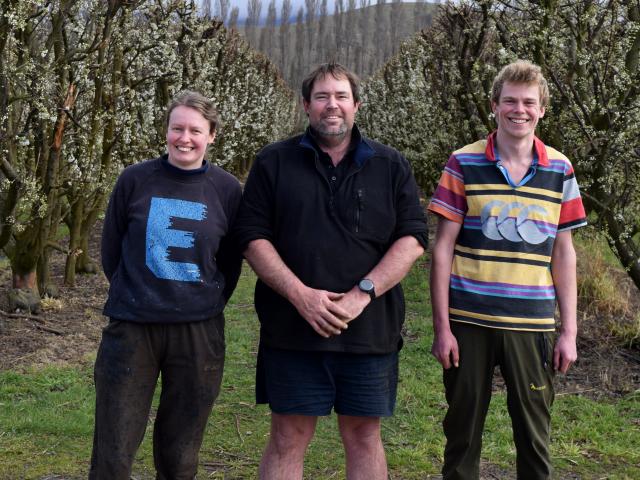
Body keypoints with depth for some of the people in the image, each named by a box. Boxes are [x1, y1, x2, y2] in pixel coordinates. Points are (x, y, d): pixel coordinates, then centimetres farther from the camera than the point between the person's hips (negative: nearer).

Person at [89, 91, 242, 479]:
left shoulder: (227, 189, -1)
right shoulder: (135, 180, -2)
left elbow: (231, 261, 9)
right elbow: (112, 248, 8)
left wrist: (207, 306, 7)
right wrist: (133, 296, 10)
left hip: (198, 332, 1)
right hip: (131, 327, 0)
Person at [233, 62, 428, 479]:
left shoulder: (391, 166, 8)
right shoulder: (274, 163, 6)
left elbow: (412, 238, 0)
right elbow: (253, 238, -1)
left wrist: (363, 293, -13)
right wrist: (300, 295, -13)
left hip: (370, 330, 1)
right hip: (292, 330, -1)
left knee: (364, 435, 9)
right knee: (288, 437, 5)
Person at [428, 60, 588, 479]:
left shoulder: (560, 170, 5)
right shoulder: (464, 165, -1)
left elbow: (563, 254, 8)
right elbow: (443, 248, -1)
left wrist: (569, 332, 5)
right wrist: (442, 326, -5)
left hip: (533, 325, 1)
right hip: (469, 323, -1)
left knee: (534, 433, 9)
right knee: (462, 430, 9)